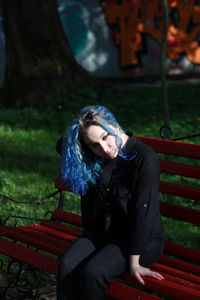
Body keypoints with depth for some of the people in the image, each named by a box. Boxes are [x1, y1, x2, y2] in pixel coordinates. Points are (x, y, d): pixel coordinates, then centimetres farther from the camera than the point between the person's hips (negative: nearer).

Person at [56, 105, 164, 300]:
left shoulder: (145, 159, -19)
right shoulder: (95, 161, 1)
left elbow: (142, 213, -19)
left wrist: (134, 263, -19)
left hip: (141, 238, -6)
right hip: (102, 231, 6)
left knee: (93, 272, -27)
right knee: (66, 266, -20)